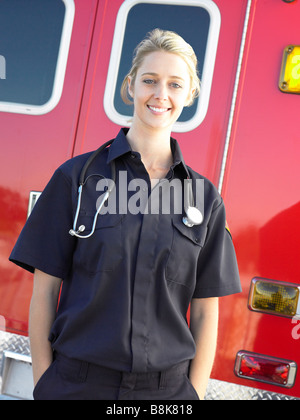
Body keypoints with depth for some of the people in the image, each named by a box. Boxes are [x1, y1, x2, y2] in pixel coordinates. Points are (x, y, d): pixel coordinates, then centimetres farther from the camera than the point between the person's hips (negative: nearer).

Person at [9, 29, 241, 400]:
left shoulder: (205, 197, 1)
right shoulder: (77, 177, -3)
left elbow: (205, 310, 3)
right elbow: (45, 289, -3)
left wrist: (195, 393, -1)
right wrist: (43, 384, -5)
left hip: (166, 388, 2)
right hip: (75, 383, -1)